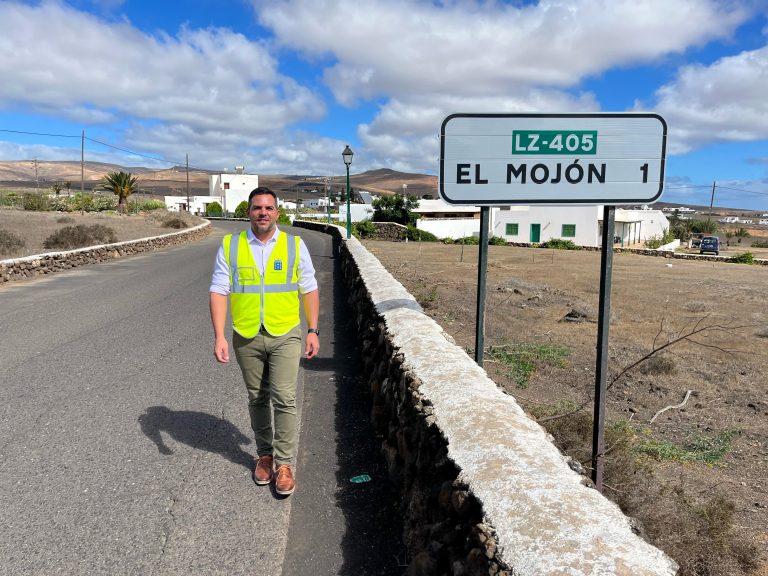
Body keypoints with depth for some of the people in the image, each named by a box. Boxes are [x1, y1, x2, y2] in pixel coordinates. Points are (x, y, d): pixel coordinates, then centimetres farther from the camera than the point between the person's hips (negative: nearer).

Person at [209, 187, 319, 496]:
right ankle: (264, 454, 32)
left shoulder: (294, 245, 0)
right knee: (257, 399, 14)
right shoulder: (229, 246, -1)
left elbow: (309, 290, 4)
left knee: (284, 399, -5)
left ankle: (284, 464, 8)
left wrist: (313, 331, -1)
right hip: (246, 337, 1)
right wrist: (219, 336, -11)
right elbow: (219, 291, -3)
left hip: (285, 335, -1)